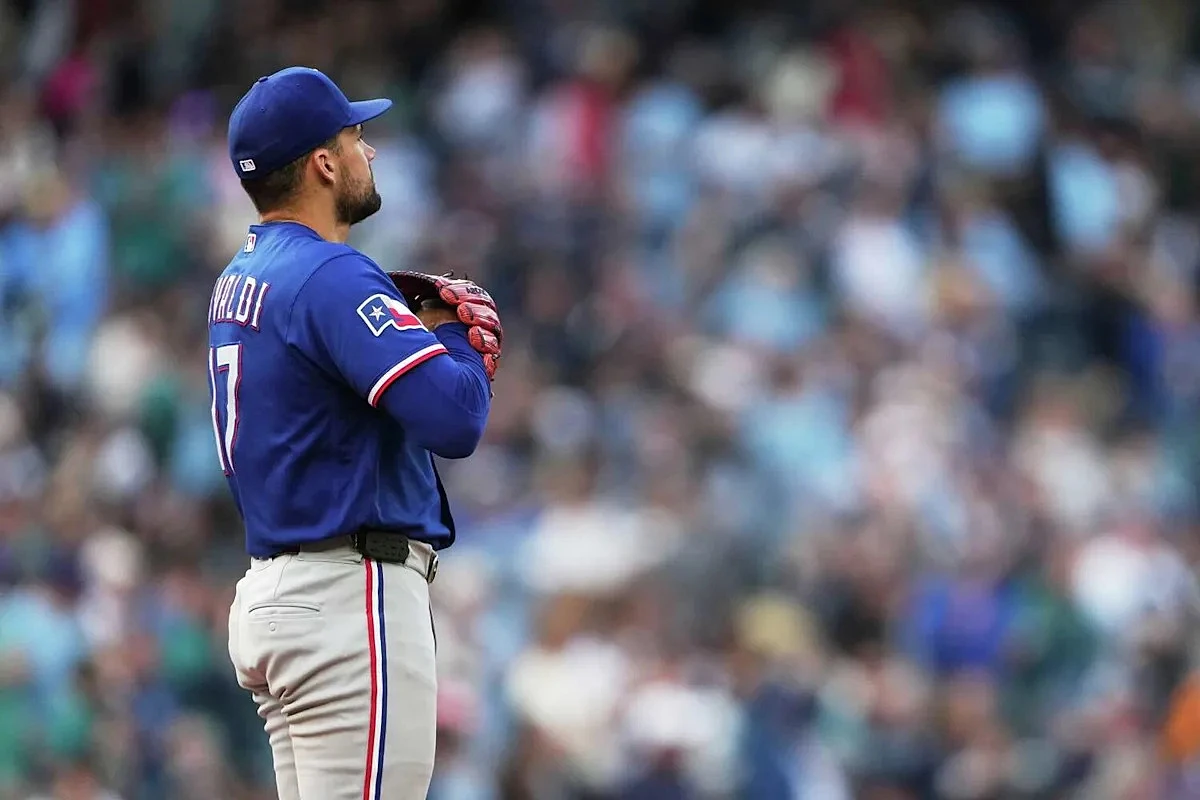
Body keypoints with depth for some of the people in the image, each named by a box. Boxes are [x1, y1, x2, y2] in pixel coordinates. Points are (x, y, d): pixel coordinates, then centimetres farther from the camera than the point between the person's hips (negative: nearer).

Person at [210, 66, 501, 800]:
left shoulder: (241, 280, 15)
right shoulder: (331, 277, -15)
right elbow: (455, 421, -23)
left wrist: (443, 329, 2)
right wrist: (458, 337, -2)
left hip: (273, 594, 10)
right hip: (354, 600, -10)